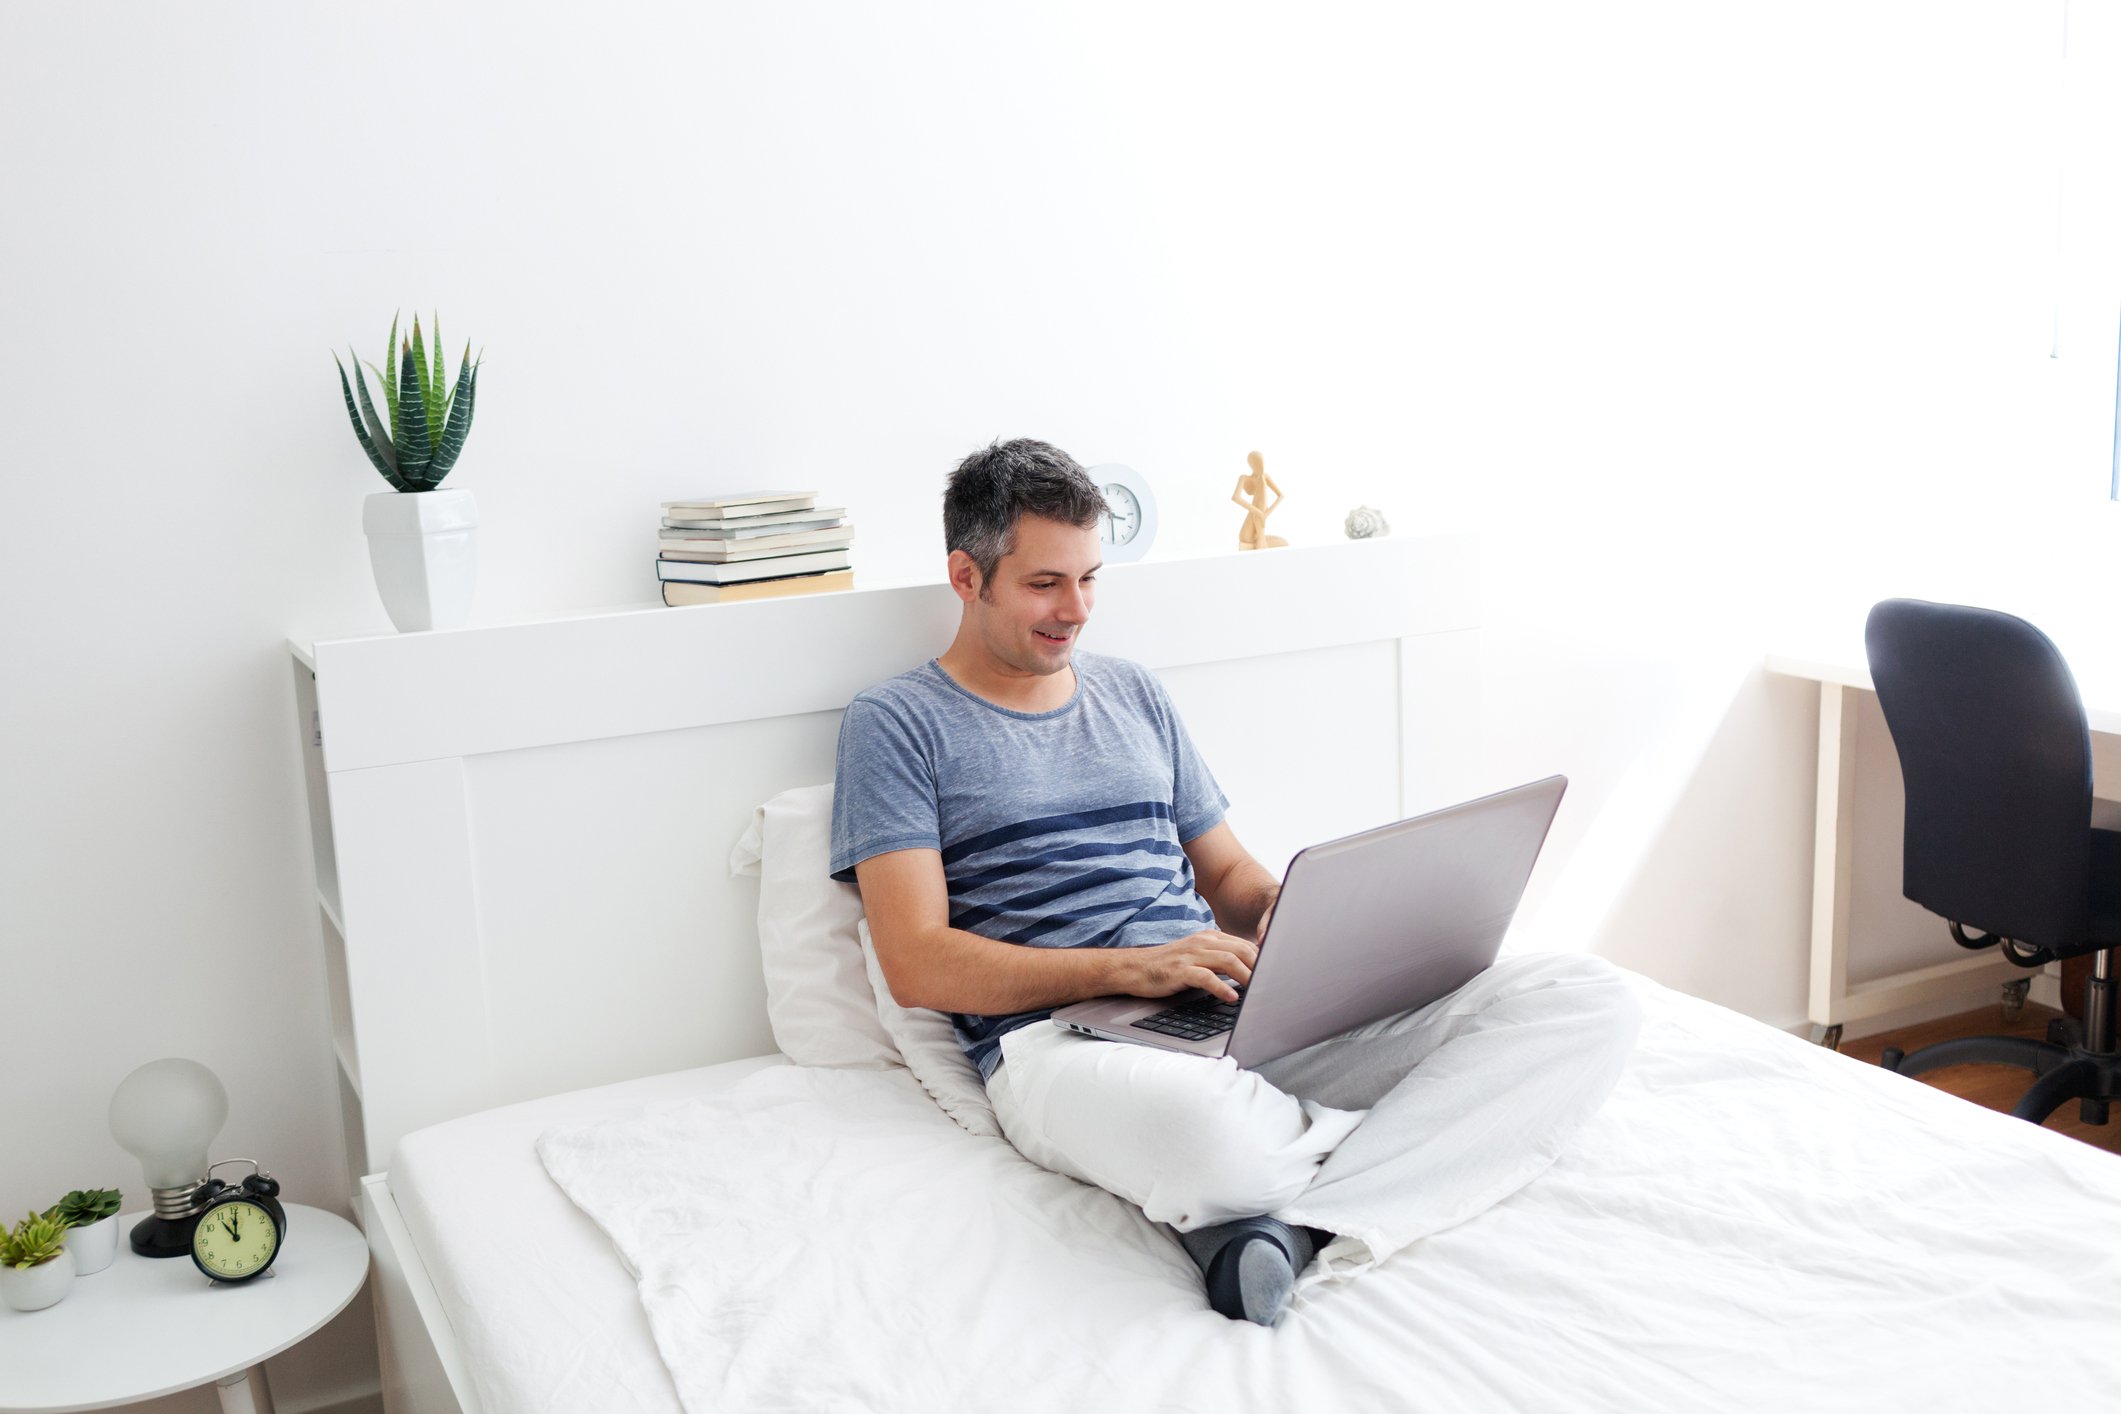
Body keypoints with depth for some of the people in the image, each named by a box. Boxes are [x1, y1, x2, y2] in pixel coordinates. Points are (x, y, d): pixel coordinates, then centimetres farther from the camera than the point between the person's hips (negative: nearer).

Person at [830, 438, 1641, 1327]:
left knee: (1590, 1004, -14)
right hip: (1059, 1035, -6)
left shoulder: (1133, 695, 24)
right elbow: (918, 964, -4)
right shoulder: (897, 726, 6)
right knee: (1204, 1127, -47)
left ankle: (1298, 1225, -29)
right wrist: (1127, 968, -15)